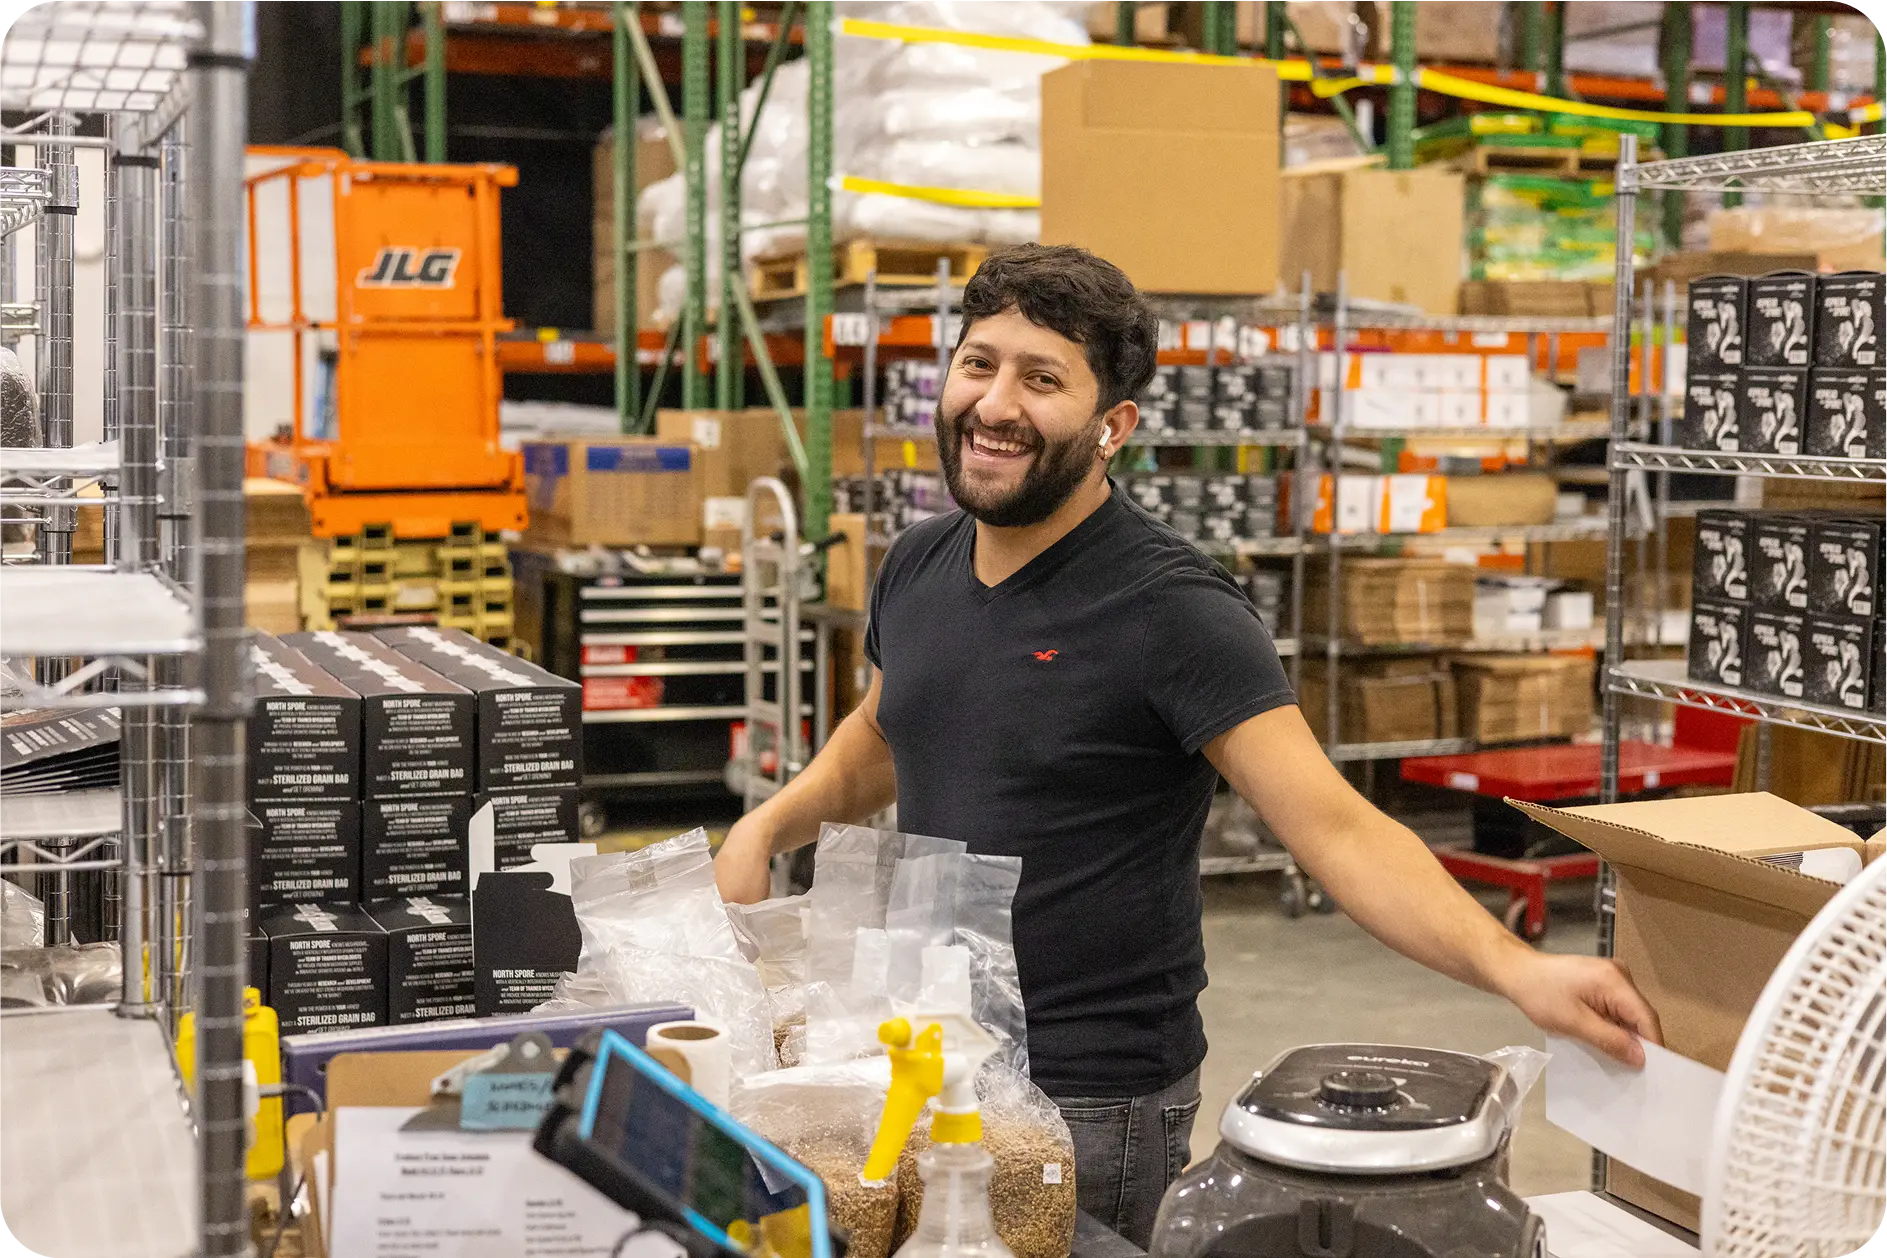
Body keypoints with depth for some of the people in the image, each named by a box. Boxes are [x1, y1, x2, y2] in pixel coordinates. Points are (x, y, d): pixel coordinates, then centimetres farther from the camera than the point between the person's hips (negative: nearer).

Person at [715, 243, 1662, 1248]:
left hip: (1093, 1104, -7)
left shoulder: (1170, 611, -19)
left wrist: (1513, 967, -38)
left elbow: (1335, 831, -25)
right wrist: (764, 829, 6)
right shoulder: (918, 568, 2)